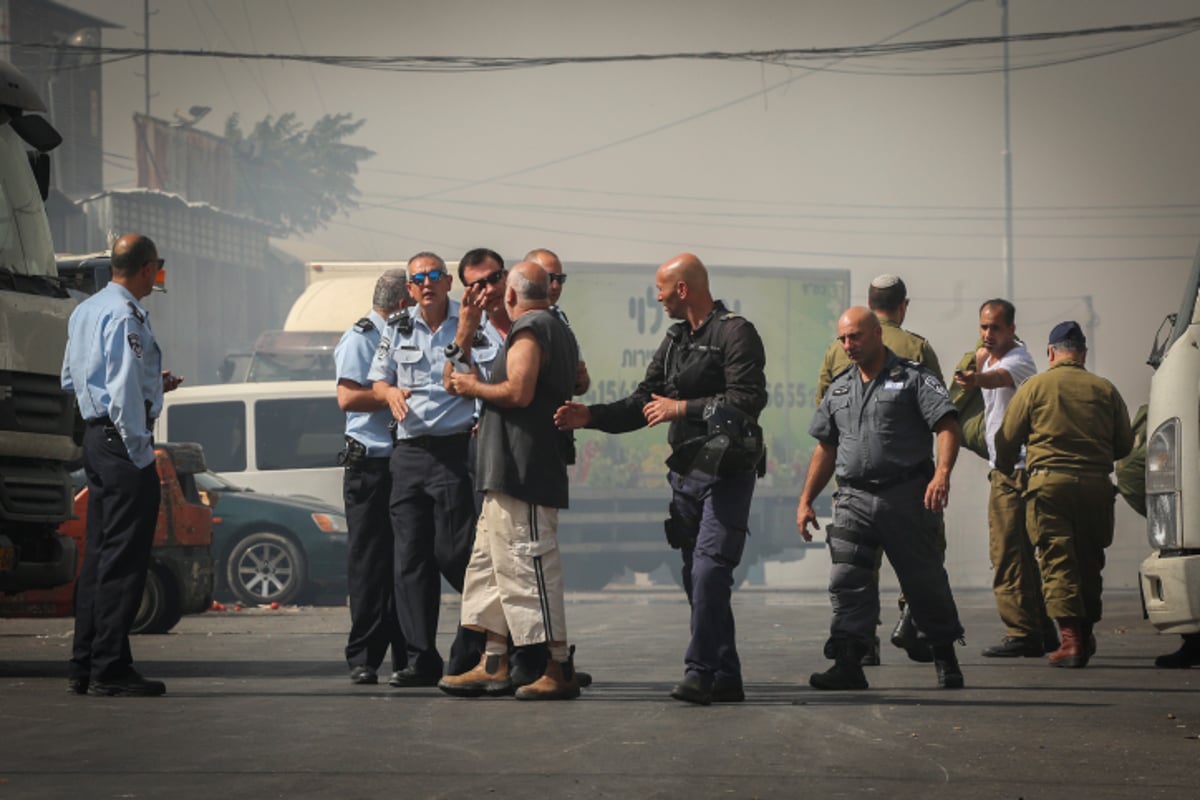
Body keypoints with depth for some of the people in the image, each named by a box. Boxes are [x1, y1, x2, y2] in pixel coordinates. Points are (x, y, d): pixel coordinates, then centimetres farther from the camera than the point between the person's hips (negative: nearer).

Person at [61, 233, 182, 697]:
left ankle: (83, 667, 16)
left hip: (94, 437, 10)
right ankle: (110, 669, -6)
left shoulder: (84, 311, 15)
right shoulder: (126, 316, -15)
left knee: (98, 554, 13)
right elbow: (124, 393, -21)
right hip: (122, 441, -10)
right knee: (124, 559, -6)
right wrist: (140, 454, -17)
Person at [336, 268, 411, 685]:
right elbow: (348, 397, -17)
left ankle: (406, 657, 10)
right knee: (370, 564, -5)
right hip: (371, 466, -7)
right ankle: (363, 659, -1)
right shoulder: (360, 338, -5)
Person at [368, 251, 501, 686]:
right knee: (410, 559, 4)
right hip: (408, 453, 5)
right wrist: (390, 392, -3)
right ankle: (421, 659, 9)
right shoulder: (398, 327, 13)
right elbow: (377, 380, 20)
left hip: (453, 450, -5)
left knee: (452, 553, -8)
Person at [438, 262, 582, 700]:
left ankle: (559, 670, -10)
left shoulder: (528, 330, -12)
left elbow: (519, 392, -23)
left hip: (520, 472, -11)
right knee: (489, 564, 14)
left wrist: (474, 388, -6)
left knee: (526, 565, -10)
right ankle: (494, 666, 16)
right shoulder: (559, 331, 21)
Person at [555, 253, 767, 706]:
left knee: (709, 570, -17)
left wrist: (685, 408, -17)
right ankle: (725, 677, 11)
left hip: (727, 473, -8)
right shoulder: (674, 341, 18)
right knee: (697, 578, 7)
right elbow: (643, 404, 20)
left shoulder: (735, 334, -8)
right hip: (685, 472, 8)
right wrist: (590, 417, 7)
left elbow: (748, 400, -19)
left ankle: (700, 671, -19)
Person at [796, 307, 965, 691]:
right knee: (847, 580, -8)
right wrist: (806, 500, 17)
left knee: (924, 579, 4)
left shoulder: (913, 378, 0)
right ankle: (848, 663, -11)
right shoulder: (839, 389, 17)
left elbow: (948, 426, -9)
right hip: (854, 497, 4)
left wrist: (942, 473, -25)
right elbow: (825, 449, 23)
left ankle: (945, 657, 19)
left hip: (906, 496, -4)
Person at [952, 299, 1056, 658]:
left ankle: (1021, 634, -11)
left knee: (1008, 554, -12)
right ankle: (1042, 631, 19)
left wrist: (976, 379, -58)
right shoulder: (987, 356, 15)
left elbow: (999, 377, -39)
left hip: (1015, 470, -10)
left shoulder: (1019, 360, -16)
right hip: (1005, 470, 10)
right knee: (1020, 554, 13)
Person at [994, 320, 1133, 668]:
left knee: (1057, 561, -4)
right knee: (1089, 561, 15)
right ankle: (1085, 635, 23)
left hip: (1049, 483, -2)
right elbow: (1124, 444, 12)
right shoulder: (1105, 389, 8)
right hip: (1096, 483, 3)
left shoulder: (1034, 387, 2)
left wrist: (1004, 469, 23)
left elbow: (1007, 438, 3)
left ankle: (1070, 637, -15)